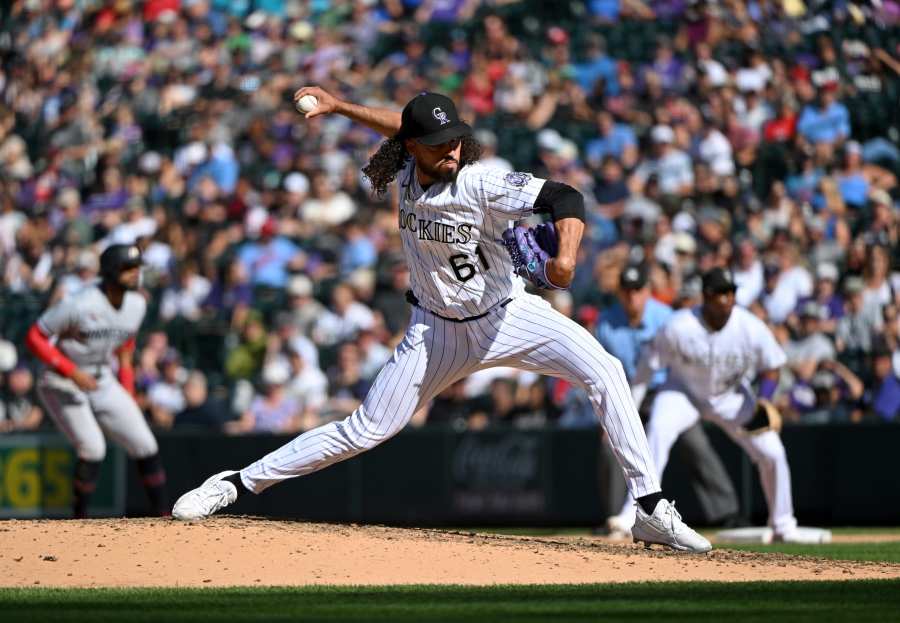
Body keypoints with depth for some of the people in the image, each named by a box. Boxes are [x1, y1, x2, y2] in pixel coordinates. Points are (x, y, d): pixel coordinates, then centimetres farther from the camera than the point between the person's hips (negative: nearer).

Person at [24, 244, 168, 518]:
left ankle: (163, 517, 12)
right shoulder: (80, 305, -24)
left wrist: (128, 399, 10)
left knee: (145, 445, 0)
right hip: (62, 382, -7)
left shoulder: (136, 304, -2)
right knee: (92, 447, -21)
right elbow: (34, 337, -18)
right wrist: (72, 372, -25)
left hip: (103, 382, 7)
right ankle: (79, 521, -5)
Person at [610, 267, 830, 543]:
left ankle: (783, 526, 17)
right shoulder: (679, 327, -28)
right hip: (683, 391, -2)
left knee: (772, 452, -5)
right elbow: (648, 365, -17)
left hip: (730, 395, 2)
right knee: (658, 430, -31)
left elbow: (771, 368, -8)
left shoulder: (752, 329, -23)